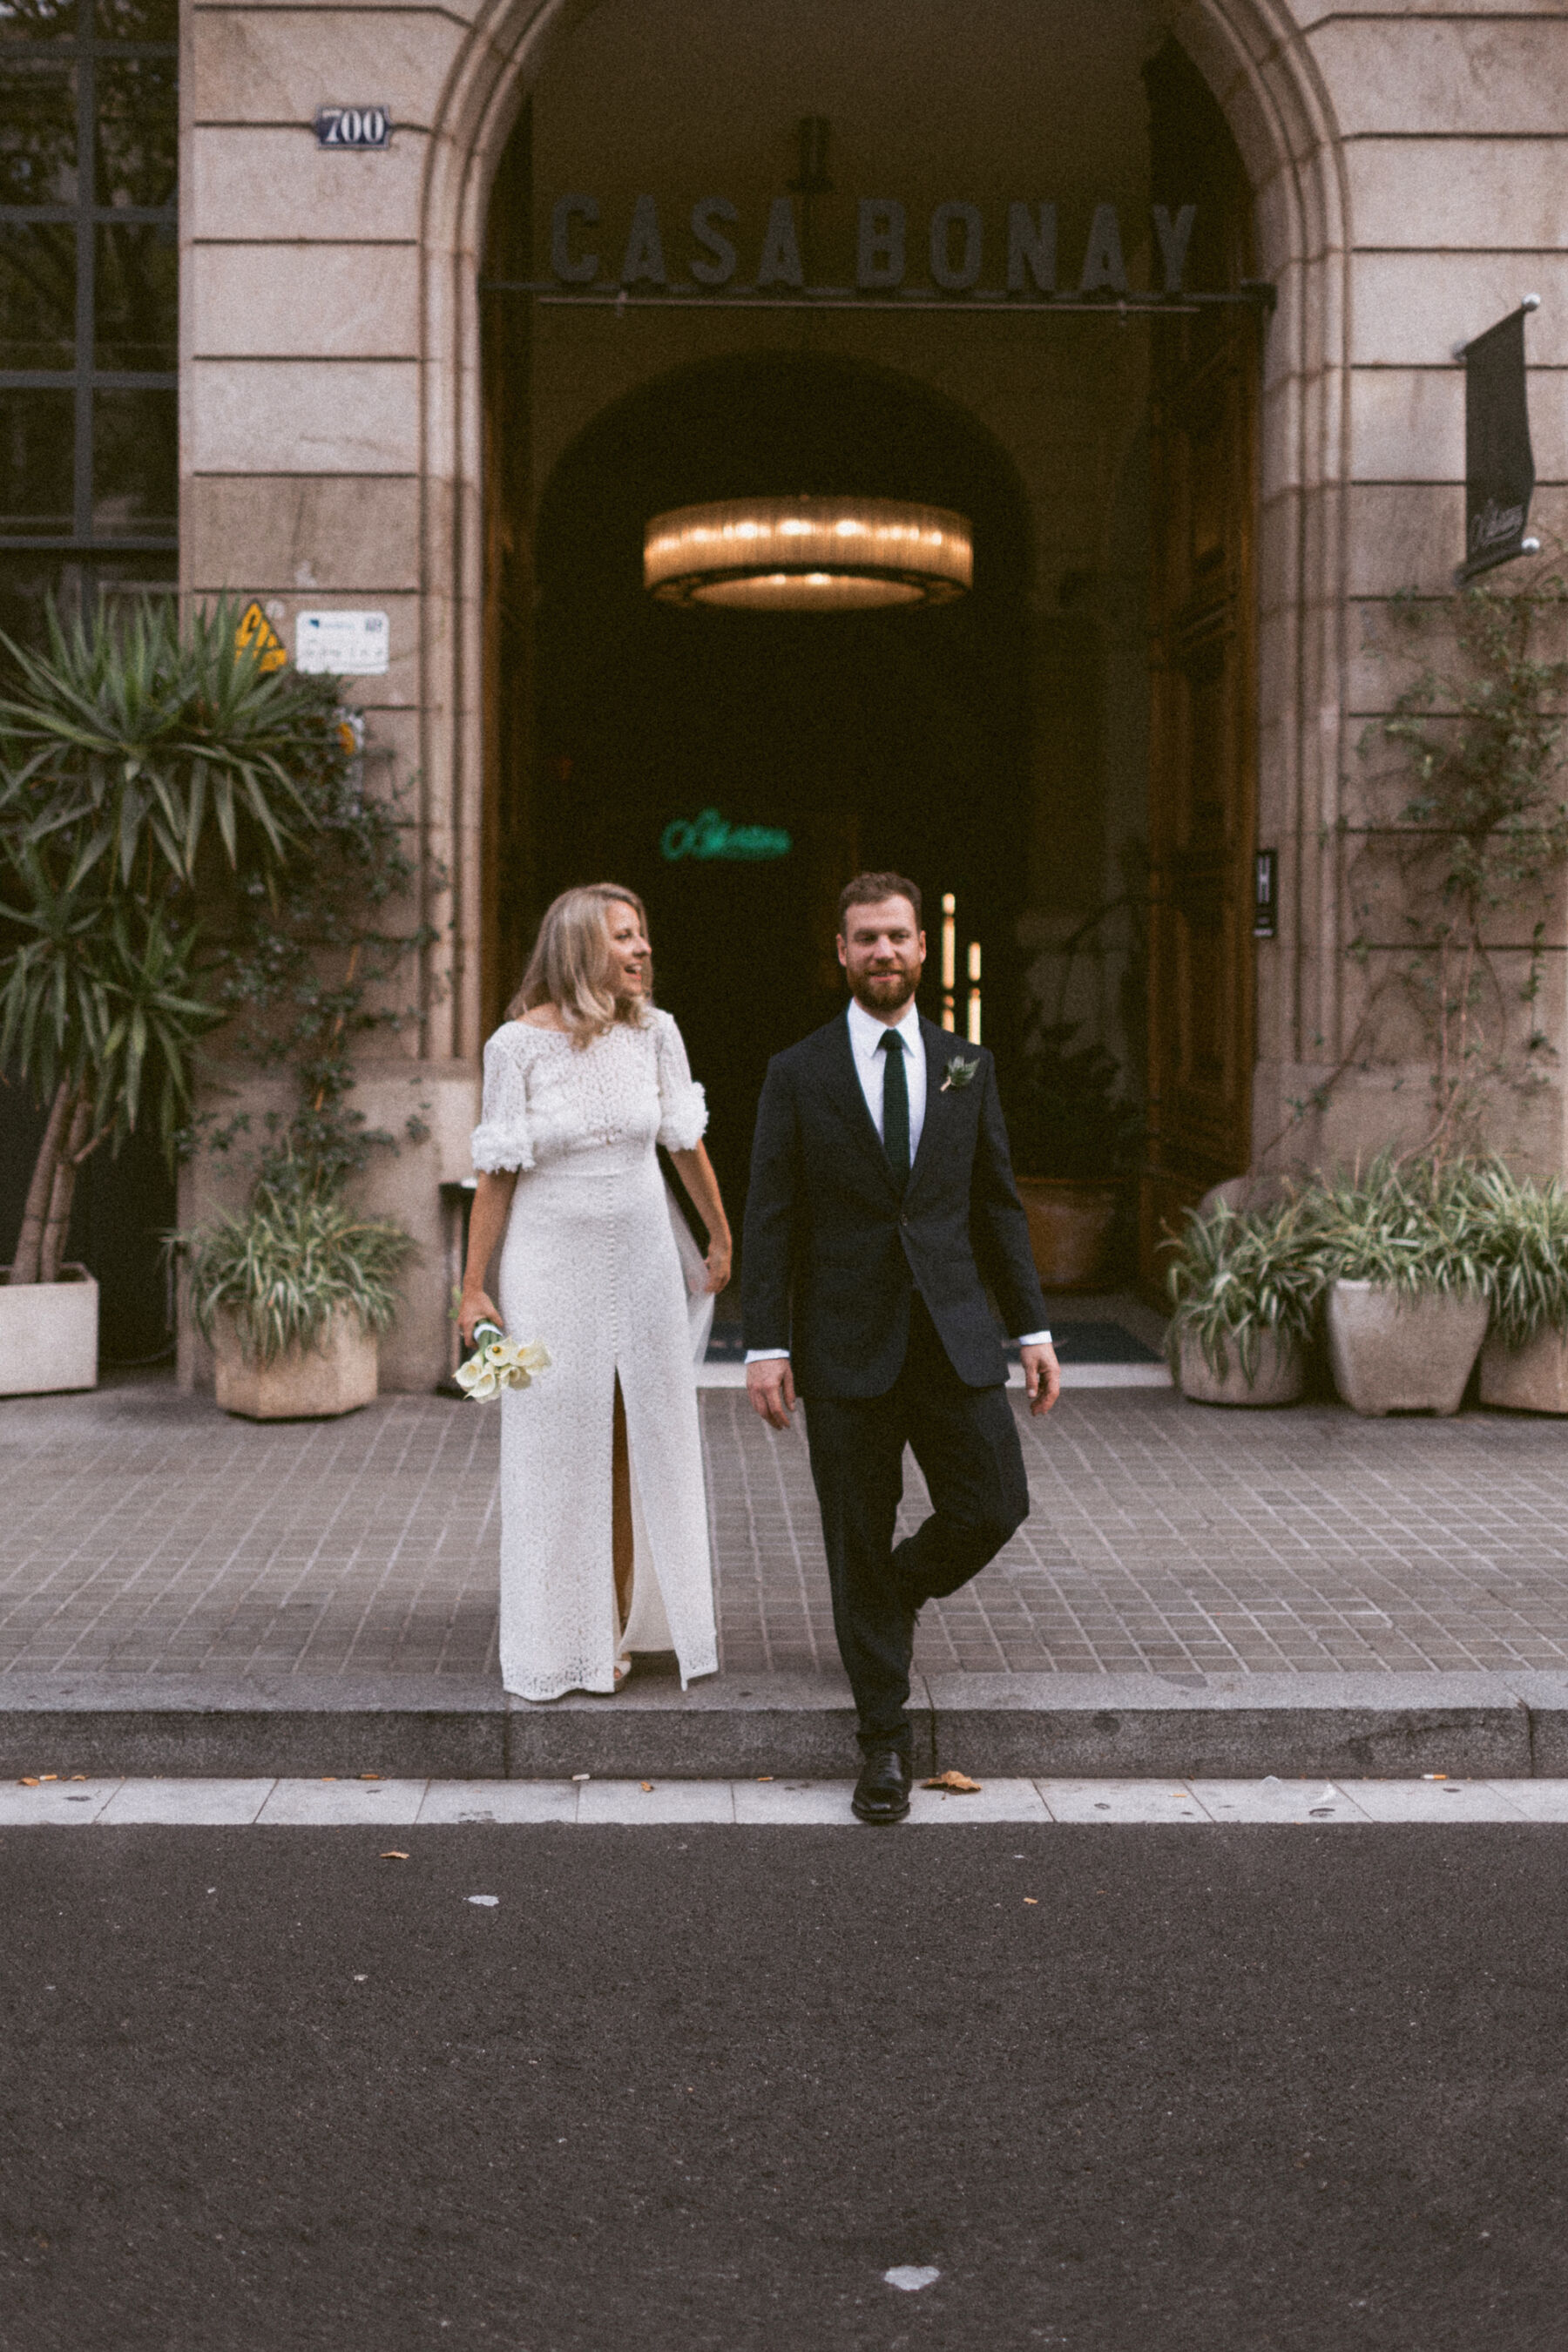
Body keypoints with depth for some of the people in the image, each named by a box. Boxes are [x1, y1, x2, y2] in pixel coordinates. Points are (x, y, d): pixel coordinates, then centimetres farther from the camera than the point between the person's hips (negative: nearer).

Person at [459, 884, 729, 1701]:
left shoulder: (654, 1032, 0)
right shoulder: (518, 1043, -9)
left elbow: (686, 1144, 12)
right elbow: (497, 1172, -6)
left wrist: (721, 1239, 20)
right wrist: (473, 1287, -6)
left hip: (642, 1262, 3)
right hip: (550, 1263, -3)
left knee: (641, 1448, 8)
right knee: (554, 1452, 4)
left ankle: (617, 1630, 21)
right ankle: (557, 1645, 16)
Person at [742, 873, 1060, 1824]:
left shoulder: (968, 1067, 9)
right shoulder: (798, 1075, 1)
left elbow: (997, 1204, 11)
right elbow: (769, 1221, -1)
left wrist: (1035, 1329, 6)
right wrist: (766, 1347, -8)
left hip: (953, 1334, 2)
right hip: (846, 1345, -2)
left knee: (994, 1507, -5)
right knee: (859, 1541, 2)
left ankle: (899, 1591, 29)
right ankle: (886, 1742, 15)